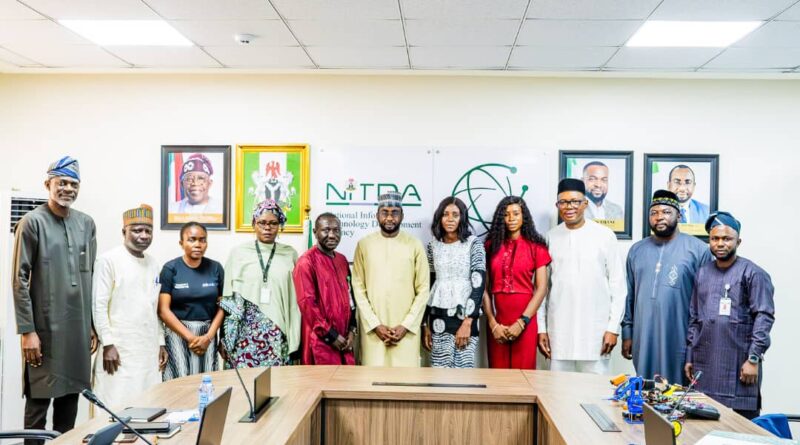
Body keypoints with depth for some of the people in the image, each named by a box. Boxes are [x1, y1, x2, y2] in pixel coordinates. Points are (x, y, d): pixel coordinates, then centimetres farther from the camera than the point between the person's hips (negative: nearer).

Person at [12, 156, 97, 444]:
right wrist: (27, 331, -12)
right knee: (39, 400, 3)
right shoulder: (32, 222, -6)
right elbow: (20, 281, -8)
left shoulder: (86, 223, 9)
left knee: (70, 398, 12)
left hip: (79, 329, 5)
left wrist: (93, 326, 10)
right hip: (45, 328, -5)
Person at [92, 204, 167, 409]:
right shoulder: (109, 260, -7)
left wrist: (161, 343, 13)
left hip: (149, 350, 6)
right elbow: (99, 305, -10)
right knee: (117, 406, -3)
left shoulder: (154, 264, 13)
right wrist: (108, 344, -14)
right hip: (119, 349, -6)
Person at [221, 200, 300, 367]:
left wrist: (294, 336, 2)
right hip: (245, 330, 0)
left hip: (278, 332, 1)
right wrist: (225, 339, 3)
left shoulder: (290, 254, 6)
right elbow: (228, 295, 6)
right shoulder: (238, 253, 4)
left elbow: (295, 297, 7)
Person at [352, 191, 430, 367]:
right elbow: (358, 288, 1)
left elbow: (423, 289, 1)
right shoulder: (364, 244, 3)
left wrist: (406, 325, -7)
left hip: (406, 328, 0)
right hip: (372, 328, 1)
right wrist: (375, 324, -7)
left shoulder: (414, 245, 1)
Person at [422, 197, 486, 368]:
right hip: (439, 318, 3)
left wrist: (467, 322, -16)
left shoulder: (473, 243, -1)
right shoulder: (433, 245, 9)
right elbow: (428, 284, 12)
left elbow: (479, 283, -9)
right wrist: (425, 324, 10)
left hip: (465, 316, -3)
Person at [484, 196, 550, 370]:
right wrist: (492, 323, -6)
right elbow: (485, 288, 4)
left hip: (525, 321, -2)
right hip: (497, 323, 2)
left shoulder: (536, 247, 4)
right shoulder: (491, 245, 9)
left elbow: (541, 288, -3)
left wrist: (522, 322, -11)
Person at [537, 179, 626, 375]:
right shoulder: (551, 237, 4)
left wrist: (613, 328, -4)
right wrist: (541, 328, 4)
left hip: (595, 330, -2)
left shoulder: (604, 236, -2)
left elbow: (618, 285, 0)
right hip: (558, 331, 2)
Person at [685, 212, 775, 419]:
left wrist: (753, 358, -15)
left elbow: (764, 317, -10)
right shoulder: (702, 273, 13)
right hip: (704, 365, 5)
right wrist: (689, 356, 13)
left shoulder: (753, 274, -3)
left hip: (738, 366, -5)